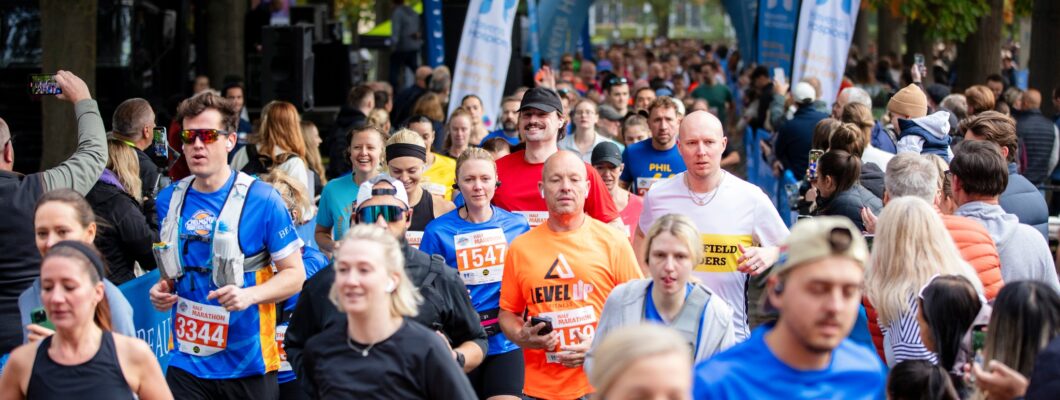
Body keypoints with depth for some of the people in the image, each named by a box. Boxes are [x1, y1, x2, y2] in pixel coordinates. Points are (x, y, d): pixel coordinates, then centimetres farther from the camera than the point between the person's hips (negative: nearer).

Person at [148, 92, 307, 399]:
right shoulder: (169, 200, 7)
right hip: (187, 361, 3)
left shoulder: (261, 199, -7)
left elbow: (295, 273, -5)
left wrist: (250, 295, -21)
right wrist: (163, 290, 2)